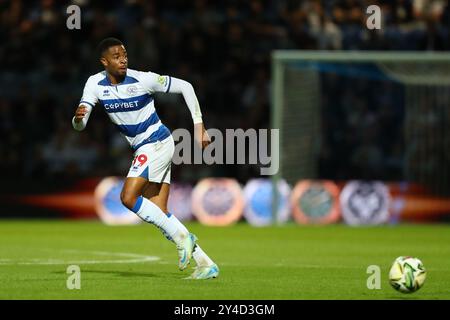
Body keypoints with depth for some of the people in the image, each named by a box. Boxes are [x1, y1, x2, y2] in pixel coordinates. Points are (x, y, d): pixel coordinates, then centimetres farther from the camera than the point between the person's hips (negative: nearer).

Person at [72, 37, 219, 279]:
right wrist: (78, 117, -34)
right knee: (159, 214, 2)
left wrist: (198, 126, -9)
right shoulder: (95, 84, -3)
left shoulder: (142, 79, -16)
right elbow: (79, 126, -8)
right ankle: (205, 264, 4)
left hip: (157, 143, -7)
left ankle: (181, 237, -12)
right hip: (143, 149, 7)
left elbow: (184, 87, -6)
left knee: (128, 197, -20)